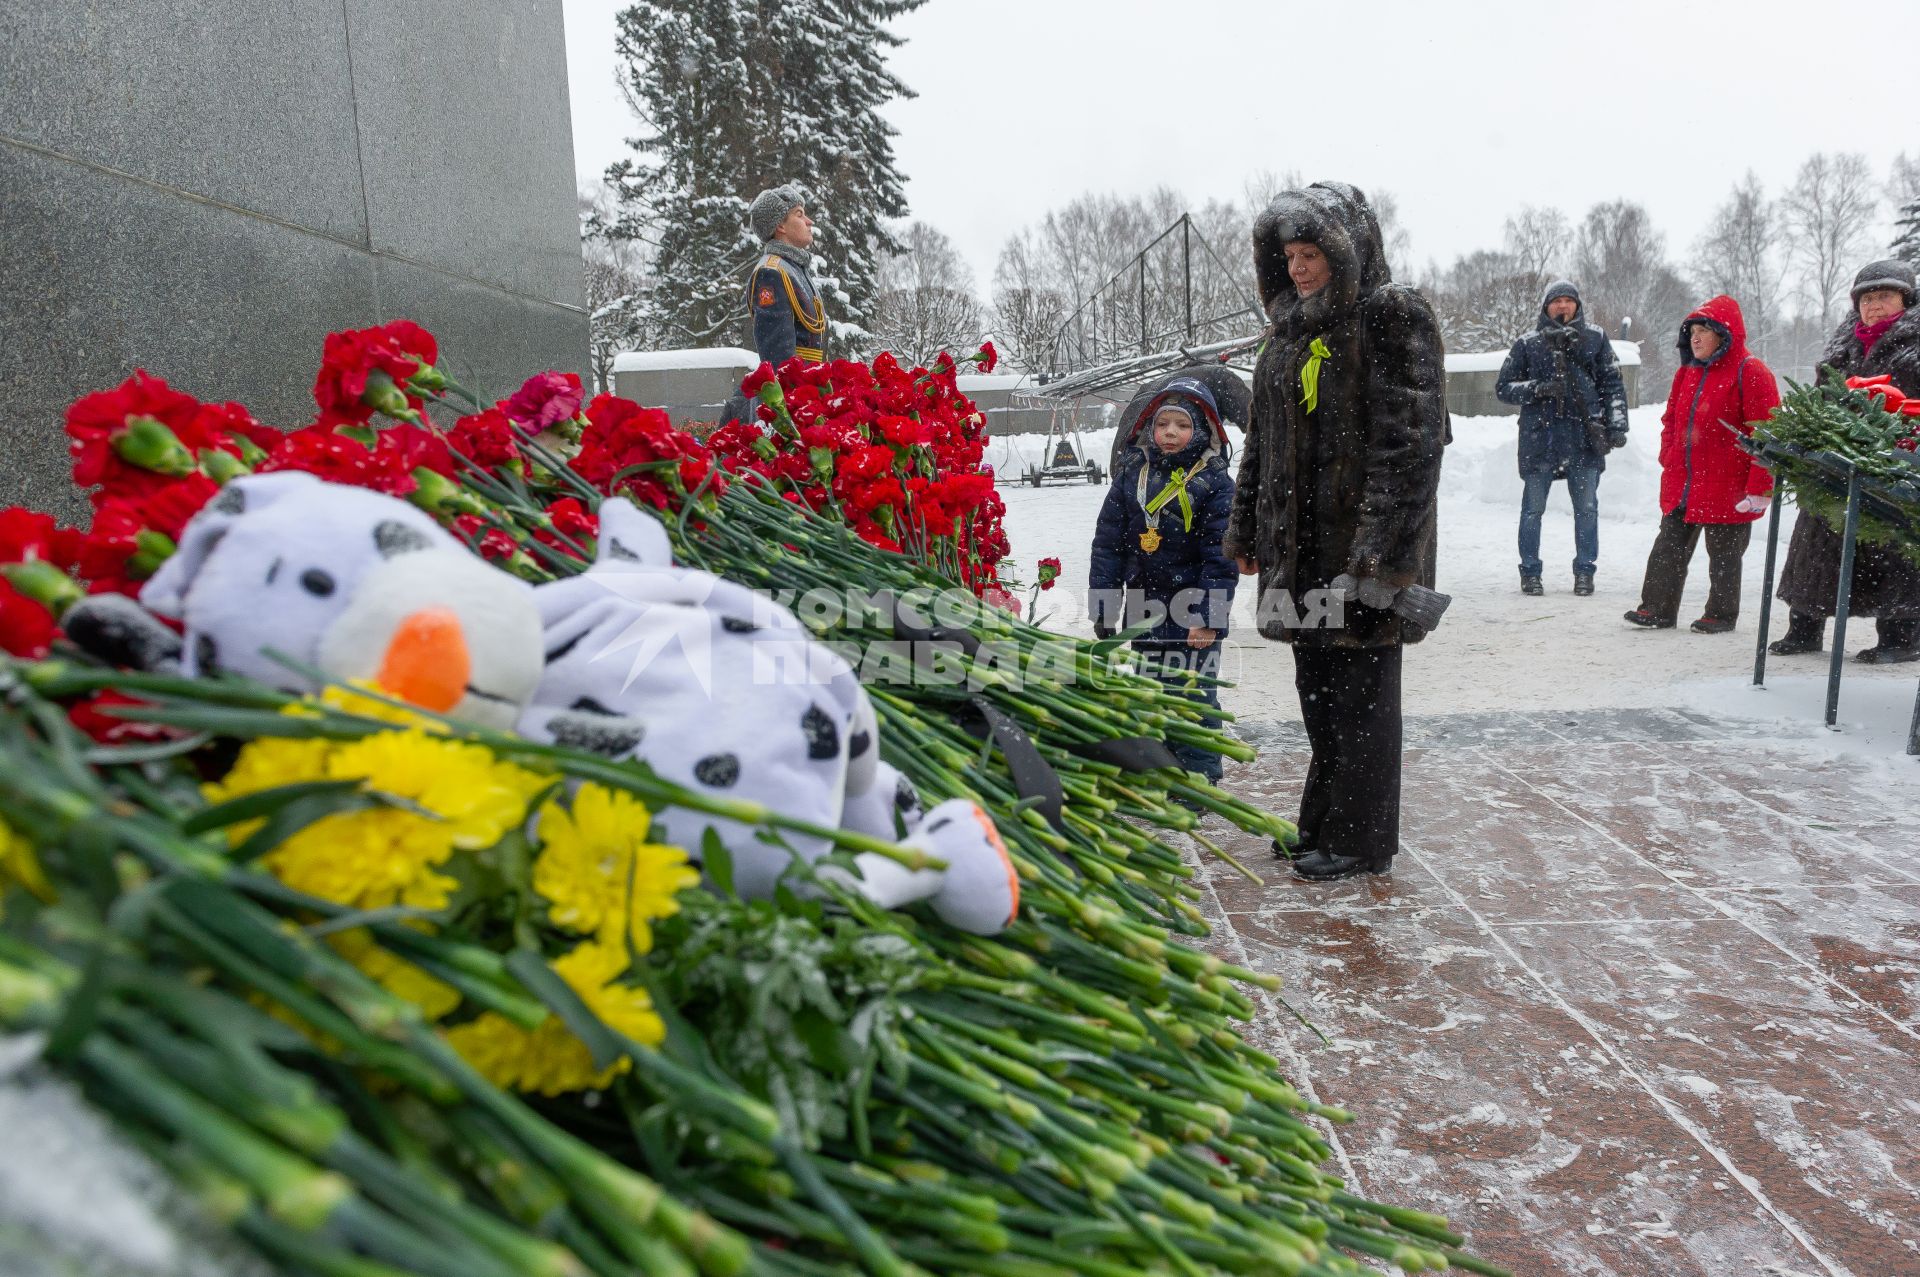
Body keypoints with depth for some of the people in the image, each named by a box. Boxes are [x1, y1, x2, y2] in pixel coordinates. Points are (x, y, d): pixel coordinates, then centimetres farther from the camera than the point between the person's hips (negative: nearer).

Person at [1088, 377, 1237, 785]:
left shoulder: (1215, 483, -6)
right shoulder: (1132, 474, 5)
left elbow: (1221, 555, -9)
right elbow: (1107, 543, 7)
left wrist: (1209, 616, -16)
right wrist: (1103, 607, 4)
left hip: (1193, 613, -4)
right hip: (1144, 610, 5)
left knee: (1193, 693, 1)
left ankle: (1199, 777, 13)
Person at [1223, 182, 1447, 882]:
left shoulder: (1396, 318, -9)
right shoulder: (1291, 328, 15)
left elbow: (1412, 442, -17)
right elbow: (1262, 441, 20)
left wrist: (1381, 549, -22)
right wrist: (1246, 530, 18)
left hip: (1363, 544, -7)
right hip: (1299, 544, 7)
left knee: (1360, 692, 1)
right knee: (1317, 691, 14)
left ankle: (1360, 840, 14)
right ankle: (1322, 822, 28)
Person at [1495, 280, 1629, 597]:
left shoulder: (1595, 338, 10)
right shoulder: (1528, 343, 6)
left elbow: (1612, 384, 11)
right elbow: (1503, 387, 6)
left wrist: (1617, 425, 2)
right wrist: (1538, 388, -11)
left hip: (1585, 435, 1)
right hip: (1539, 437, -1)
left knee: (1587, 508, 5)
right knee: (1533, 509, 2)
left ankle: (1584, 570, 16)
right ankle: (1530, 571, 13)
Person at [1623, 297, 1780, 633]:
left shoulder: (1750, 372, -10)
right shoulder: (1687, 373, 11)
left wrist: (1759, 487, -18)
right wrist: (1668, 460, 7)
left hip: (1727, 488, -6)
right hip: (1680, 485, 6)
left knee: (1724, 554, 7)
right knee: (1668, 548, 8)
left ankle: (1722, 614, 19)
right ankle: (1658, 609, 16)